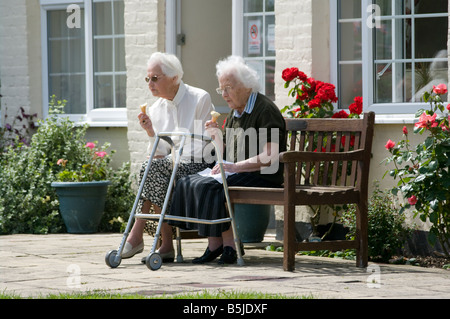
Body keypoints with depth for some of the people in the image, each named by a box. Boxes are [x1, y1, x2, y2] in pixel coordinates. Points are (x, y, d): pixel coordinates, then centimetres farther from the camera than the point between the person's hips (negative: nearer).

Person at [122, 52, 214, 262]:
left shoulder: (200, 99, -4)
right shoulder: (156, 109, 11)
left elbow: (204, 144, -7)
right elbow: (160, 153, 8)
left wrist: (177, 158, -18)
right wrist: (151, 132, -9)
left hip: (198, 165, -5)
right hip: (172, 166, 5)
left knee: (151, 168, -29)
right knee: (154, 168, -31)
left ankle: (136, 236, -26)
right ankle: (166, 245, -28)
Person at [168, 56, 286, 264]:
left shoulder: (265, 110, -11)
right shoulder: (234, 113, 19)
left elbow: (269, 157, -20)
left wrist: (236, 167, -23)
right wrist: (218, 138, 4)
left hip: (262, 176, -9)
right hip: (238, 174, 9)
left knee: (211, 187, -29)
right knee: (187, 183, -9)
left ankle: (228, 244, -19)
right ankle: (214, 244, -11)